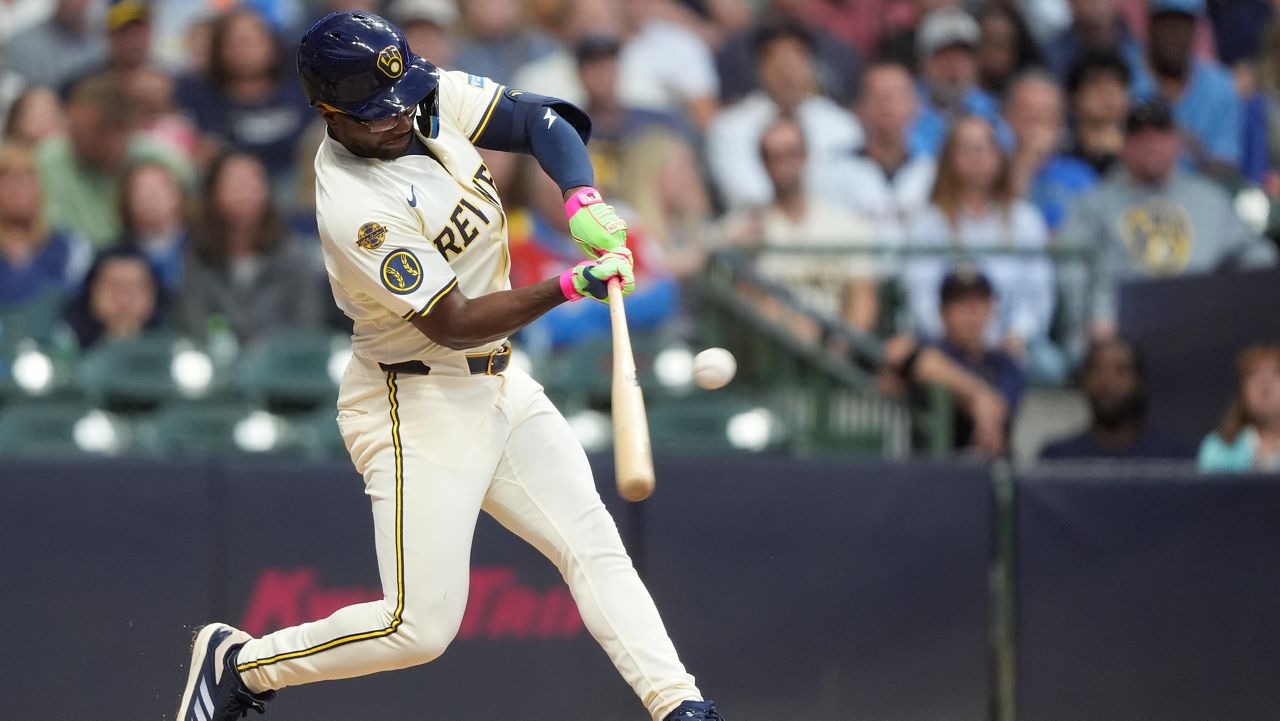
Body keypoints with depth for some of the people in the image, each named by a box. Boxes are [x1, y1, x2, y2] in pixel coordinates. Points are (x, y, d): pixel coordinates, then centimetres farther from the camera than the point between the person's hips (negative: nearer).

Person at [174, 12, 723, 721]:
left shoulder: (433, 99, -5)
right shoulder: (355, 208, -26)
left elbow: (541, 118, 0)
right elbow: (453, 324, -24)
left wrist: (581, 200, -18)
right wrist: (571, 286, -31)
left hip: (498, 386, 8)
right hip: (418, 409, -8)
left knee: (593, 542, -2)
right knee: (420, 626, -10)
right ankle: (238, 661, 8)